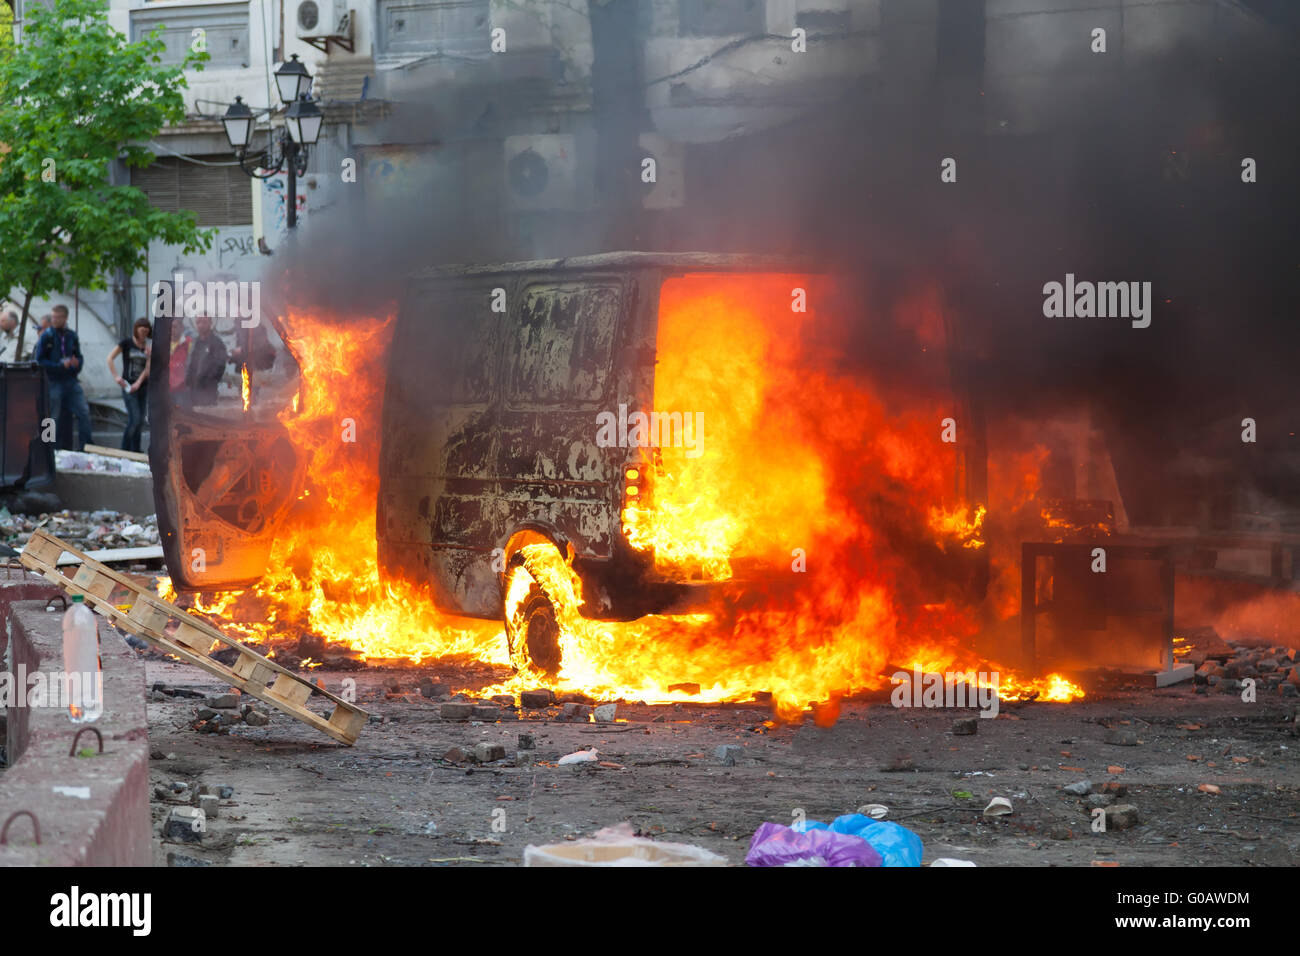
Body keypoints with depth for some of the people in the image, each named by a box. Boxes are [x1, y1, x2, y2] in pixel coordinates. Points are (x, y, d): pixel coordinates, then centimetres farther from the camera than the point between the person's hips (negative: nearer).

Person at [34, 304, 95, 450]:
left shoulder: (72, 336, 8)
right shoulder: (46, 336, -5)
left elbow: (78, 356, 17)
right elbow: (40, 360, -7)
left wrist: (77, 364, -7)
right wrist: (60, 365, -16)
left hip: (72, 382, 4)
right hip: (54, 382, -4)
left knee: (84, 412, -4)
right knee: (55, 418, 2)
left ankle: (86, 447, 3)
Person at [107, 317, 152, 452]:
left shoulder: (148, 347, 8)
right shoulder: (126, 343, -3)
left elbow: (147, 368, 1)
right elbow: (110, 358, -6)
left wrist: (138, 383, -14)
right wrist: (116, 377, -12)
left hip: (142, 386, 5)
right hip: (128, 385, -5)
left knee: (140, 421, 6)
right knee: (135, 418, -13)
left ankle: (135, 449, 14)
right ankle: (125, 448, -1)